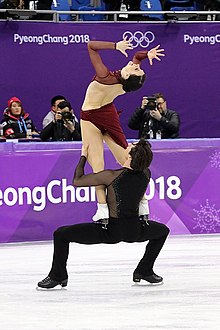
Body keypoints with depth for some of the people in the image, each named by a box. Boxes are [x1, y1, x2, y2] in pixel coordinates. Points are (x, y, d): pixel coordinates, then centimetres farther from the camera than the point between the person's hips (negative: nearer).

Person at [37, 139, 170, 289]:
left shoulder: (112, 176, -19)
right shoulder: (146, 174, -6)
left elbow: (77, 181, -10)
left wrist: (83, 157, 5)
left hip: (110, 231, -4)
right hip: (134, 231, 4)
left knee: (60, 234, 5)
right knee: (163, 230, 34)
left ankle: (58, 276, 12)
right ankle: (145, 271, 30)